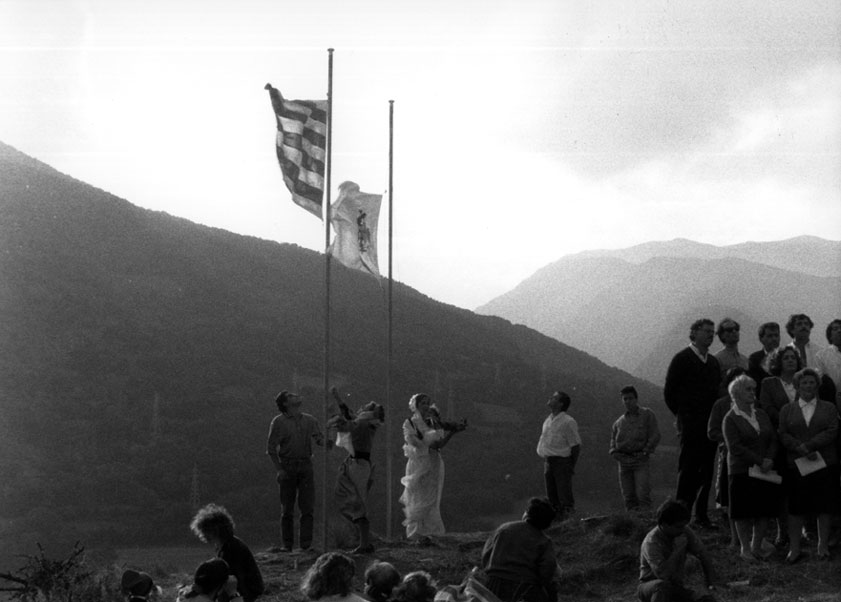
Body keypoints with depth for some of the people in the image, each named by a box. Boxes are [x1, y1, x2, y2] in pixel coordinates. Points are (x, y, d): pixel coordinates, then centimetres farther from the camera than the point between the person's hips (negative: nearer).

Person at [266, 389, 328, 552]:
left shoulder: (309, 420, 11)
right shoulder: (279, 422, 2)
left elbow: (320, 439, 7)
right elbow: (271, 448, 0)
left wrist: (326, 442, -17)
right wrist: (279, 470, -8)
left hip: (305, 466, 2)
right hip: (287, 467, -2)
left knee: (307, 507, -4)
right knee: (287, 509, 1)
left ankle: (306, 544, -1)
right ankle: (287, 544, 7)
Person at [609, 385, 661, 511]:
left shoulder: (647, 415, 7)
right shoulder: (619, 422, 18)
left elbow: (655, 435, 2)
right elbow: (613, 438, 28)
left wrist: (646, 451, -9)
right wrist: (613, 451, 9)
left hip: (640, 460, -4)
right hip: (624, 461, 4)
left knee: (643, 495, -14)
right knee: (628, 496, 1)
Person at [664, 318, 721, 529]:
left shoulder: (713, 361, 16)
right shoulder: (682, 359, -3)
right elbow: (669, 391, -2)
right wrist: (681, 415, 1)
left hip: (710, 422, 6)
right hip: (690, 423, -6)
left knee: (707, 470, 4)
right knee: (688, 468, -7)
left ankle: (701, 513, 8)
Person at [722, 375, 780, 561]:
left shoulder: (762, 415, 12)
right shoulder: (730, 419, -6)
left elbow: (773, 439, 9)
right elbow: (735, 447, -13)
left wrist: (769, 459, -10)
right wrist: (759, 461, -16)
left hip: (765, 470, 5)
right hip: (742, 472, -5)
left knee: (764, 511, 3)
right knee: (744, 513, 0)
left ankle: (757, 546, 15)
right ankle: (745, 548, 10)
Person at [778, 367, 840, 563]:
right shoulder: (787, 410, 11)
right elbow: (783, 435, 0)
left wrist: (808, 446, -14)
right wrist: (803, 451, -15)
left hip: (825, 464, 0)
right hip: (797, 465, 0)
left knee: (825, 507, 4)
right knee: (796, 508, -1)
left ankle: (823, 547, 14)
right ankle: (794, 549, 5)